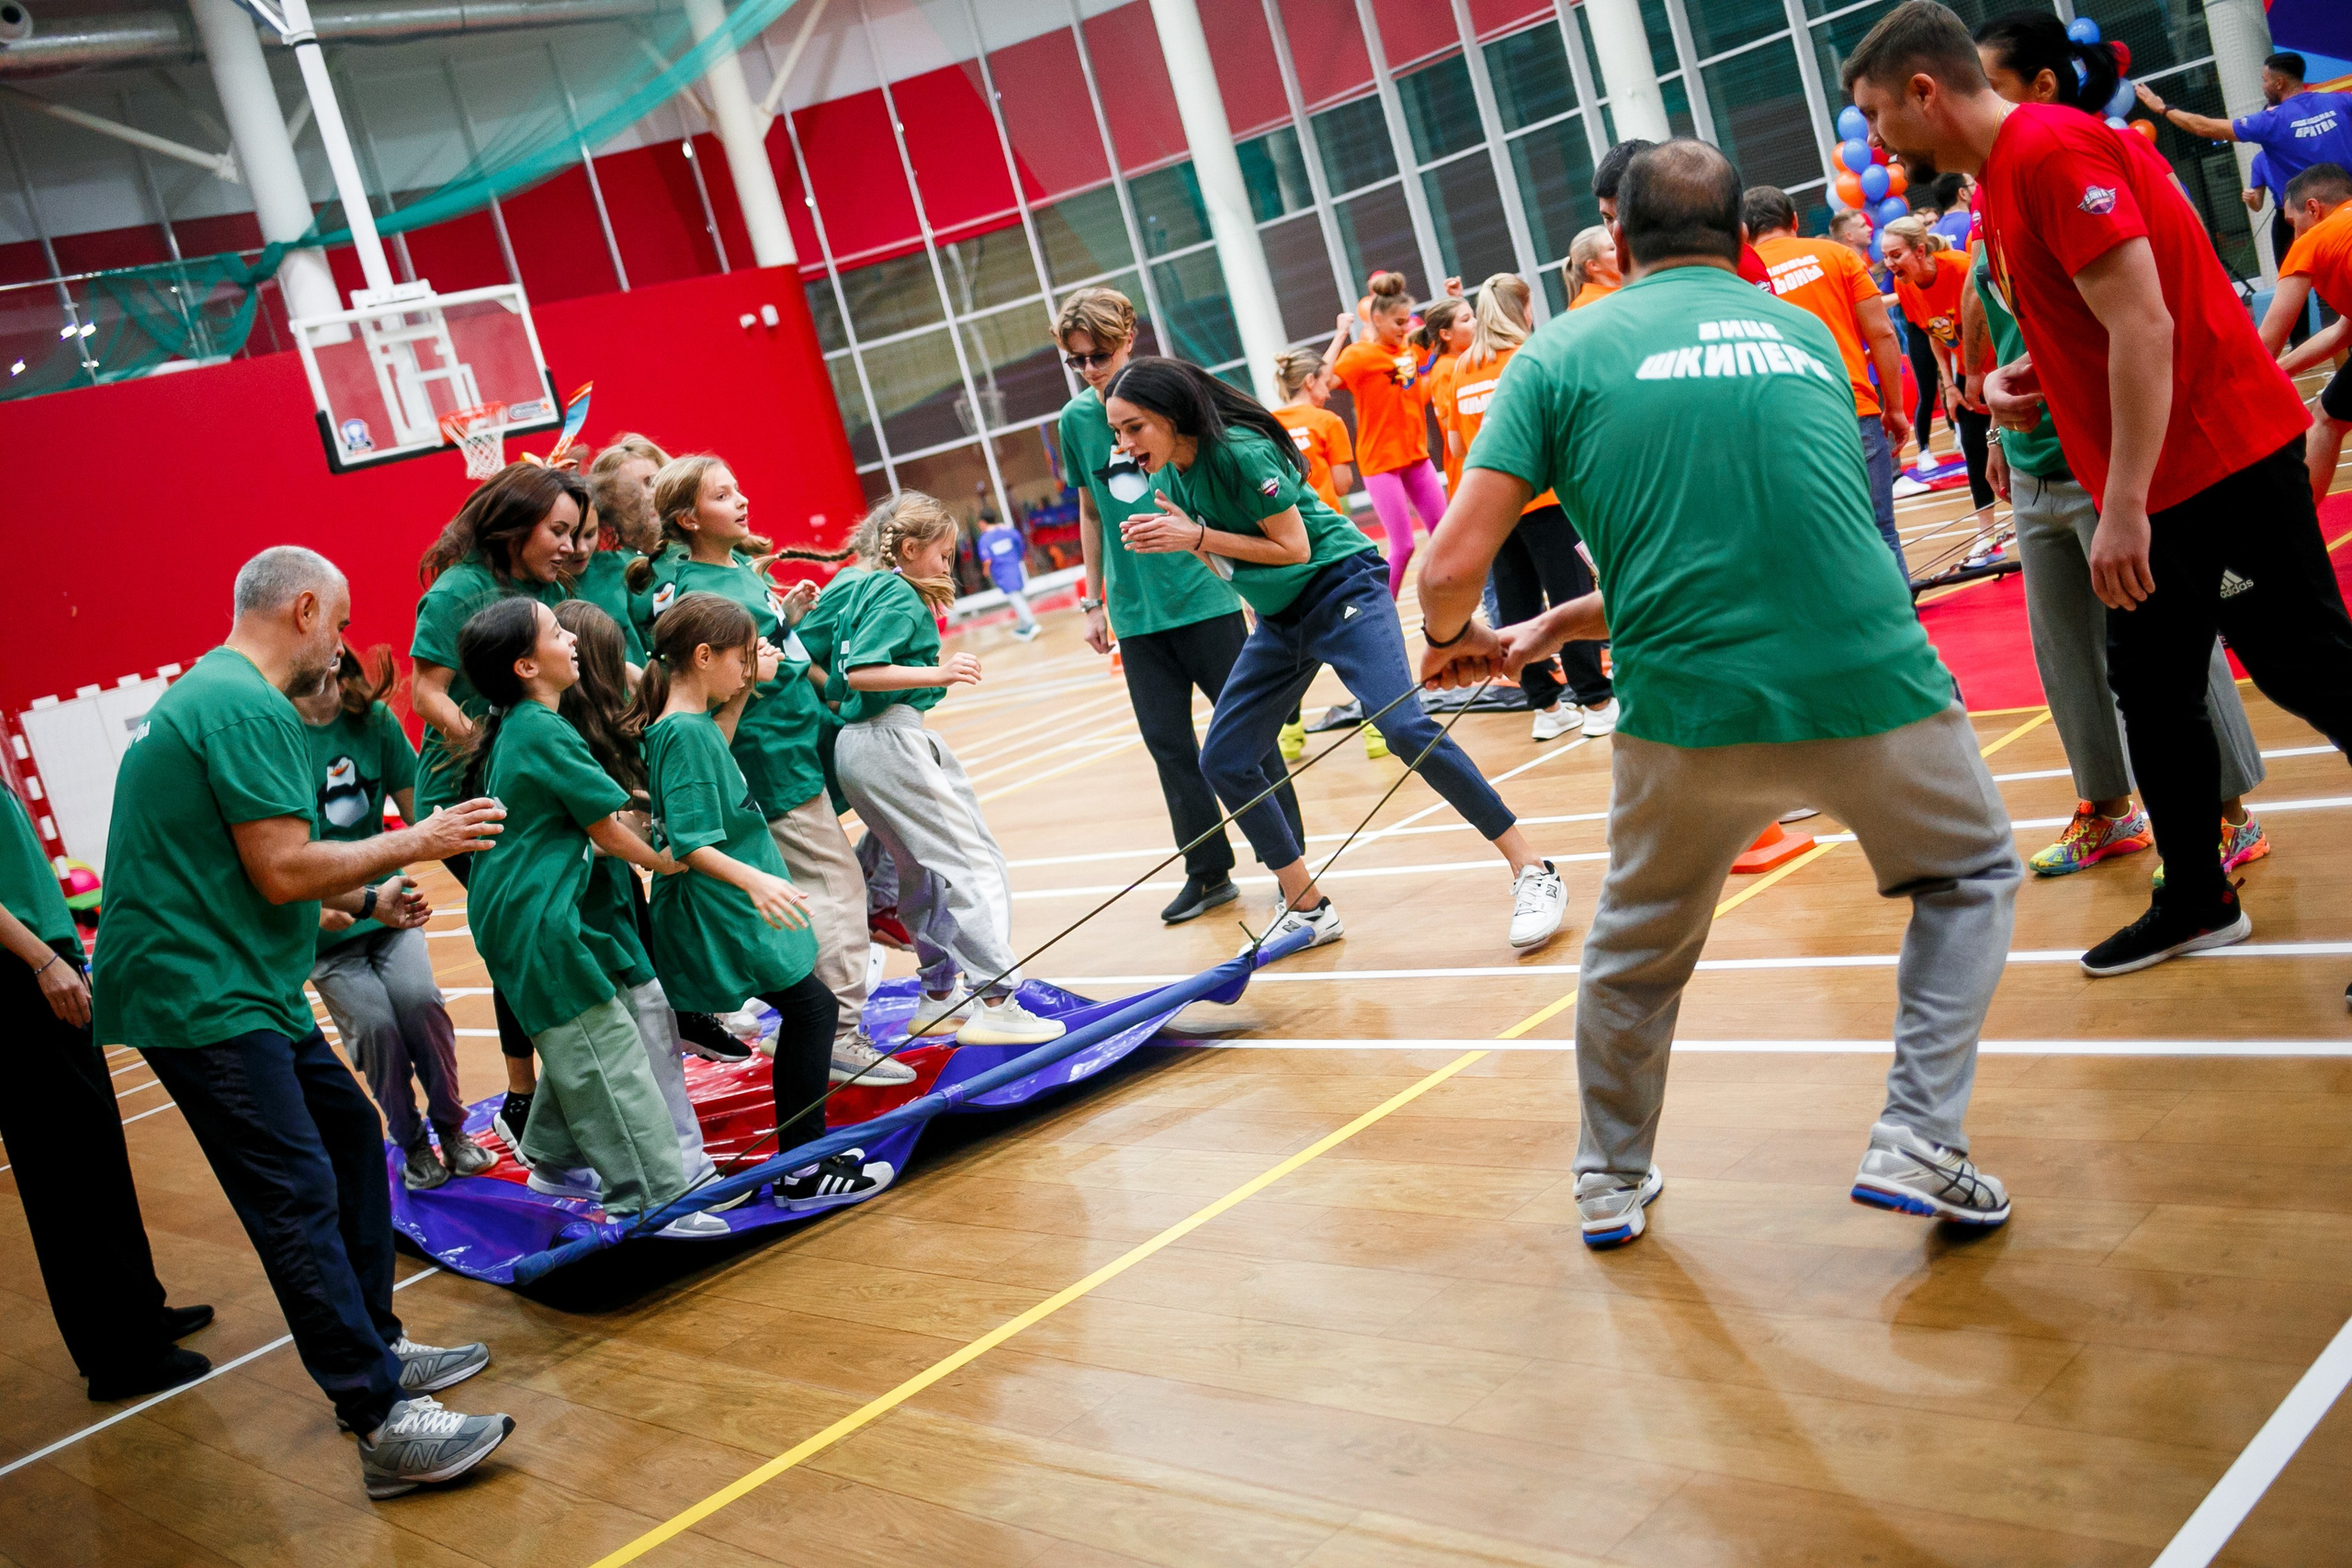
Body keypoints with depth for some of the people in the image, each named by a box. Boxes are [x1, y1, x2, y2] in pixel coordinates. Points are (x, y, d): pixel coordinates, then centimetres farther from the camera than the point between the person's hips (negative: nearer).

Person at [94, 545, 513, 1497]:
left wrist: (369, 897, 23)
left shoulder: (209, 694, 19)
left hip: (236, 989, 11)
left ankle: (374, 1351, 26)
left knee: (350, 1132, 16)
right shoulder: (250, 709, -16)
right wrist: (414, 844, -9)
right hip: (201, 999, -11)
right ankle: (384, 1426, -14)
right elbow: (283, 872, -20)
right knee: (298, 1196, -13)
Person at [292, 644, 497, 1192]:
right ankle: (411, 1145, 7)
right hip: (324, 920, -2)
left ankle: (450, 1128, 1)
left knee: (417, 997, -20)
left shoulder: (372, 719, -1)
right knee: (374, 1023, -16)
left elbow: (415, 811, 5)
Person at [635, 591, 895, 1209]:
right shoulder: (682, 732, -21)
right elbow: (688, 844, -27)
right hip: (722, 917, -10)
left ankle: (805, 1154, 22)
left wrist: (743, 690, 21)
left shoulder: (691, 721, 7)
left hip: (731, 909, 10)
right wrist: (753, 880, -39)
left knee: (805, 1014, 14)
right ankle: (801, 1174, 3)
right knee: (813, 1009, -4)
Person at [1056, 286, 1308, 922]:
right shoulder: (1075, 420, 5)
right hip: (1135, 612, 4)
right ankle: (1209, 872, 17)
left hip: (1203, 595, -3)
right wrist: (1094, 601, 15)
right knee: (1167, 744, 5)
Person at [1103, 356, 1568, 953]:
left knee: (1405, 728, -24)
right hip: (1278, 620, 9)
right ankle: (1308, 911, 12)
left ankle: (1533, 873, -13)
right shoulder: (1174, 473, 2)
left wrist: (1198, 536, -24)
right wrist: (1178, 537, -8)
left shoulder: (1240, 450, -21)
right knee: (1223, 760, 2)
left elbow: (1294, 547, -21)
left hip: (1340, 587, -9)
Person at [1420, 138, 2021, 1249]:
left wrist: (1454, 640, 19)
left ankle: (1610, 1181, 40)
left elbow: (1454, 566, -5)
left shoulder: (1563, 353, 4)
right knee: (1970, 877, 29)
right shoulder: (1807, 336, 16)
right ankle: (1918, 1143, 19)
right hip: (1872, 690, 2)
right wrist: (1557, 627, 26)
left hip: (1690, 719, -1)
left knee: (1635, 949, 25)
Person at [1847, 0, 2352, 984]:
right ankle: (2198, 902, 25)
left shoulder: (2053, 150, -17)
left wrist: (2126, 506, -25)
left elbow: (2143, 326, -23)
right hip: (2152, 487, 10)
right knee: (2150, 688, 14)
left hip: (2215, 460, -10)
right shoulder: (2001, 182, 13)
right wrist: (2025, 378, 5)